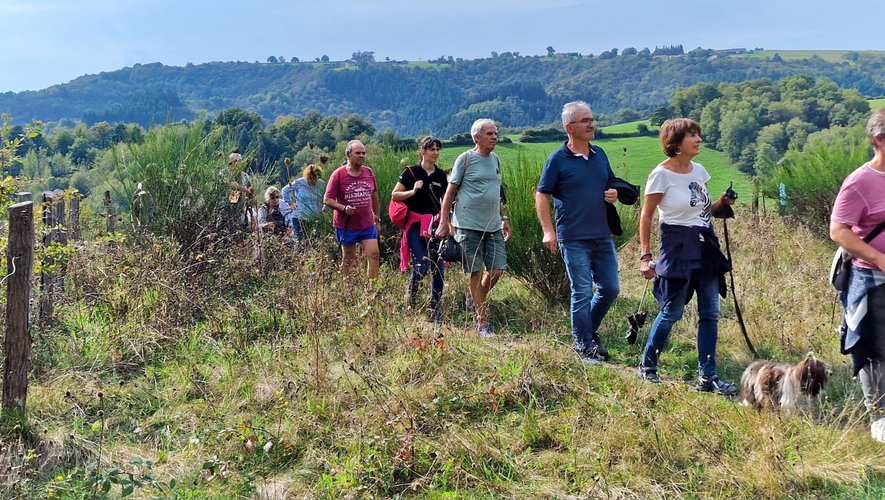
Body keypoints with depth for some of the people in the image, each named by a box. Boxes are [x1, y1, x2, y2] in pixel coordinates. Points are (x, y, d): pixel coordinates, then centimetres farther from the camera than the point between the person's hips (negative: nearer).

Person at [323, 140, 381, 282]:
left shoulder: (369, 172, 5)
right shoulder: (338, 174, -8)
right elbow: (327, 200, -8)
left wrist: (377, 218, 17)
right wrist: (344, 208, -24)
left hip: (368, 225, 3)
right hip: (346, 225, -3)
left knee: (374, 254, -7)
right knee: (349, 259, 7)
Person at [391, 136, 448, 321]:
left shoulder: (441, 175, 11)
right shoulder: (410, 172, -2)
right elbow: (394, 195, -2)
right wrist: (412, 191, -16)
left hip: (435, 225, 4)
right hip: (416, 225, -4)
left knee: (439, 268, 0)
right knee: (421, 266, -15)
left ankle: (435, 310, 11)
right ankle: (410, 291, 18)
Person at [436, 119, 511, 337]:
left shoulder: (495, 159, 14)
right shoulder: (465, 159, -4)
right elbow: (450, 191, -3)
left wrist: (504, 219, 20)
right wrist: (444, 222, -8)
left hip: (493, 226, 6)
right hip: (469, 226, -6)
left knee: (497, 270, 2)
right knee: (475, 272, 0)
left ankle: (476, 302, 29)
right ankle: (482, 322, 8)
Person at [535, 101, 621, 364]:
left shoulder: (600, 154, 10)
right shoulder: (557, 159, -7)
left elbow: (611, 183, 24)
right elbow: (541, 196, -7)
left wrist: (615, 194, -1)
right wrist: (548, 231, -16)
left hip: (603, 236, 6)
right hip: (574, 239, -6)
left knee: (610, 289, 9)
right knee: (582, 293, 0)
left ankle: (589, 330, 32)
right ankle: (584, 346, 15)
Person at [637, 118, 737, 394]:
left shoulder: (699, 170, 8)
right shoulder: (661, 174, -12)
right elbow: (646, 216, -10)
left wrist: (719, 205, 0)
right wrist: (645, 255, -14)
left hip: (706, 246, 7)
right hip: (678, 248, -7)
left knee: (710, 313, 5)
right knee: (672, 311, 1)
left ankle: (707, 376, 12)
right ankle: (647, 366, 20)